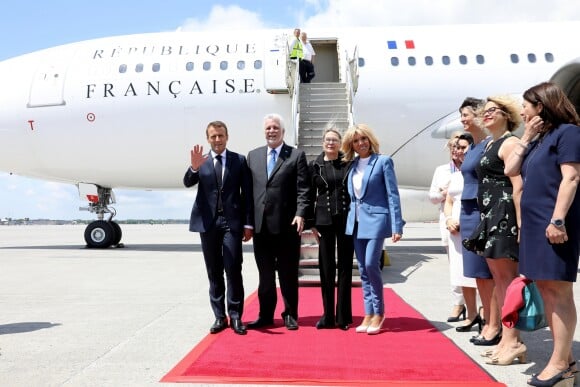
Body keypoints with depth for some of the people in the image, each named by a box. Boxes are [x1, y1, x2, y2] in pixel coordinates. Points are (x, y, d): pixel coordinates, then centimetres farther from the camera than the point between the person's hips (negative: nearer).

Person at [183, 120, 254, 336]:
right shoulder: (201, 162, 9)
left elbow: (247, 193, 2)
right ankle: (219, 316, 17)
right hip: (208, 223, 2)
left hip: (232, 222, -2)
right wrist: (194, 167, -27)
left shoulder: (239, 161, 4)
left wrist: (248, 223, -3)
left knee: (233, 270, -4)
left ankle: (235, 316, 7)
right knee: (214, 272, 8)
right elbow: (188, 183, -6)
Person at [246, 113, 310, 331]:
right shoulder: (253, 156, 13)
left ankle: (290, 315, 20)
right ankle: (266, 316, 22)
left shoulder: (297, 156, 2)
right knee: (265, 274, 11)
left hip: (287, 225, -3)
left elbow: (303, 189, -4)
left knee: (288, 274, 7)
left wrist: (300, 214, -18)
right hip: (261, 225, 3)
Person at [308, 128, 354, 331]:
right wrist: (311, 223, 1)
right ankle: (328, 315, 15)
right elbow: (310, 196, 6)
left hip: (347, 219, 0)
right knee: (326, 268, 5)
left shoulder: (349, 163, 3)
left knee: (345, 267, 5)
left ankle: (343, 316, 13)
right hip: (324, 220, 1)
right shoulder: (315, 165, 5)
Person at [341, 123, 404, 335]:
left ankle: (379, 312, 5)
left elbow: (393, 195, -7)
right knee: (363, 270, 7)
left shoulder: (383, 161, -3)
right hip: (356, 222, 6)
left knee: (371, 265, -13)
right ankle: (368, 314, 16)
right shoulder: (352, 165, 12)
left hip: (376, 220, -6)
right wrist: (350, 218, 8)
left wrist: (396, 226, -12)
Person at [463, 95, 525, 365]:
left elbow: (518, 186, -16)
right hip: (491, 217, 10)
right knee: (498, 278, 11)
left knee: (507, 277, -7)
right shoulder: (490, 144, 20)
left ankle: (513, 341, 0)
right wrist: (487, 219, 17)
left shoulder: (510, 143, -8)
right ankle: (507, 338, 18)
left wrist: (520, 223, -22)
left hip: (505, 215, -10)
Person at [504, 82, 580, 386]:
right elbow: (510, 170, 15)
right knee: (546, 290, 9)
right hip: (534, 223, 9)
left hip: (554, 224, -9)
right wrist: (526, 137, 9)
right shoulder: (538, 139, 19)